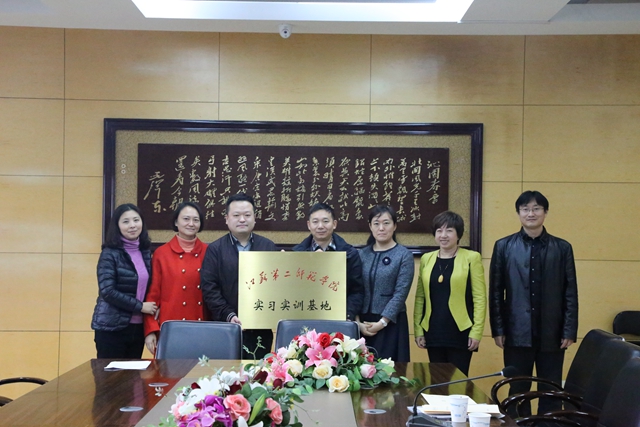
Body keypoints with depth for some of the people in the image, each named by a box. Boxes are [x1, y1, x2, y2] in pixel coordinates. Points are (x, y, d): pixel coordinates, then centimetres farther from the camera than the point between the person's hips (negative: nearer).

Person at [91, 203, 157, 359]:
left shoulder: (146, 252, 9)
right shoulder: (110, 253, -8)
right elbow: (107, 291, -15)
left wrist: (152, 307, -3)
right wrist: (140, 306, -13)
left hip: (138, 327, 6)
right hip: (112, 327, -5)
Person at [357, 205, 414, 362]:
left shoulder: (404, 255, -3)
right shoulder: (362, 254, 6)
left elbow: (401, 293, -9)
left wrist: (382, 322, -14)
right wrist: (357, 321, -8)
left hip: (391, 323, -3)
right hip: (363, 323, 3)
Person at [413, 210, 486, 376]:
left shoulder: (471, 258, -3)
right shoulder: (426, 259, 8)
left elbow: (480, 298, -5)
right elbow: (420, 297, 10)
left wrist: (477, 331, -10)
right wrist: (418, 329, 5)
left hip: (460, 333, -4)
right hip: (434, 333, 4)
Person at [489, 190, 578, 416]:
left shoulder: (562, 248, 4)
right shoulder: (503, 246, 4)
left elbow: (570, 293, 3)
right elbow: (495, 292, 3)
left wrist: (570, 331, -2)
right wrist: (497, 329, -2)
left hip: (552, 334, 0)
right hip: (517, 333, 0)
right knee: (518, 391, 7)